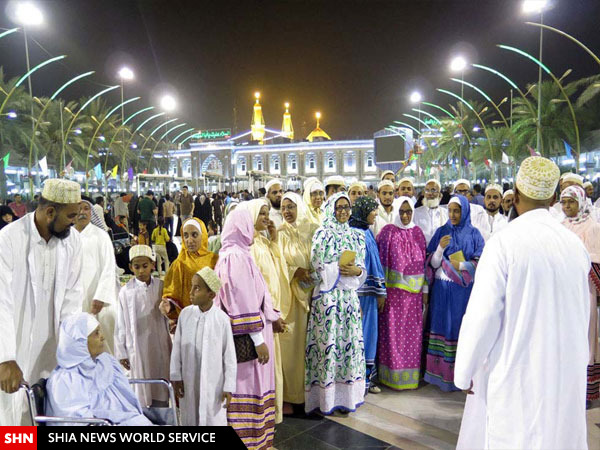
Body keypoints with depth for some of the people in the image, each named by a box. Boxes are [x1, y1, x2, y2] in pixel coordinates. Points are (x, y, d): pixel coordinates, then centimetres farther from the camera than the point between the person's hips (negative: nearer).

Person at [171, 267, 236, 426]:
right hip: (189, 381, 3)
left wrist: (229, 387, -7)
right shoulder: (185, 313, -7)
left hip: (214, 383, -3)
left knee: (215, 421, 7)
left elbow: (230, 355, -9)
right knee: (190, 420, 17)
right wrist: (176, 376, 3)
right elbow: (177, 347, 2)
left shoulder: (222, 319, -15)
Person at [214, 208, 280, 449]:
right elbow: (244, 302, -22)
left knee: (250, 386, 18)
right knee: (248, 388, 2)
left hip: (247, 336, 10)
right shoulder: (237, 257, -19)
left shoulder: (234, 254, 11)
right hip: (246, 336, -10)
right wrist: (258, 340, -20)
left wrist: (271, 317, 21)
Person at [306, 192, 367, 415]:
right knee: (328, 343, -1)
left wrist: (357, 271, -7)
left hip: (349, 296, 5)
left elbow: (362, 268, 14)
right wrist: (344, 270, -13)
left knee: (350, 343, 7)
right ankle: (326, 397, 10)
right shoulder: (322, 235, -2)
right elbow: (320, 267, -9)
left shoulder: (355, 236, 14)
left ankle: (345, 395, 19)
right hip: (328, 296, -5)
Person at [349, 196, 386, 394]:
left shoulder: (367, 232, 11)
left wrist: (380, 291, 17)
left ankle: (366, 378, 26)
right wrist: (354, 299, -18)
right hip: (358, 293, -9)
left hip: (369, 292, 9)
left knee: (369, 332, 14)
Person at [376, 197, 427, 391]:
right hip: (394, 291, -3)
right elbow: (382, 262, -4)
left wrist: (425, 289, 6)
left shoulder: (417, 232, 9)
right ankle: (392, 376, 12)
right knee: (393, 332, 1)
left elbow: (423, 262, 10)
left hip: (414, 291, 3)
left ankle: (412, 375, 20)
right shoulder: (388, 232, -1)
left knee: (413, 333, 7)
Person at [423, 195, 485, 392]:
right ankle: (439, 372, 11)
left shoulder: (474, 234, 3)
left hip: (464, 289, -1)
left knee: (461, 327, 1)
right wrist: (440, 248, -15)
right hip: (442, 288, 2)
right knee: (441, 326, 3)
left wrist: (461, 266, -18)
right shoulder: (441, 232, 7)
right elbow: (432, 263, 2)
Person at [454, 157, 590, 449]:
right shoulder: (575, 244, -2)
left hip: (516, 369, -5)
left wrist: (464, 371, -6)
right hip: (566, 370, 5)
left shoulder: (504, 243, -18)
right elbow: (582, 312, 8)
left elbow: (483, 314, -18)